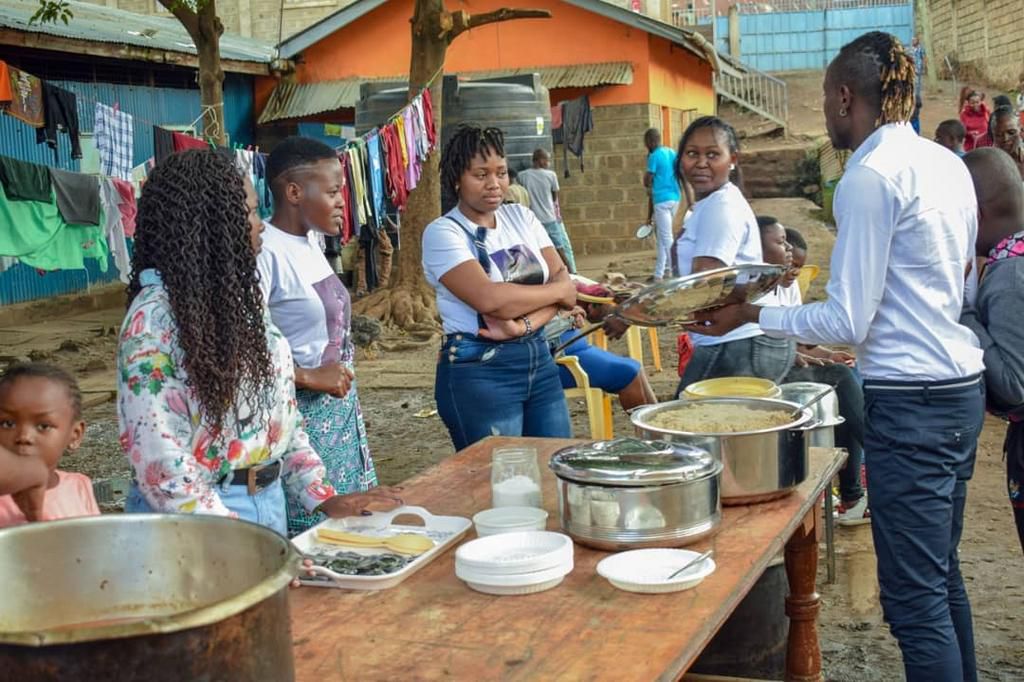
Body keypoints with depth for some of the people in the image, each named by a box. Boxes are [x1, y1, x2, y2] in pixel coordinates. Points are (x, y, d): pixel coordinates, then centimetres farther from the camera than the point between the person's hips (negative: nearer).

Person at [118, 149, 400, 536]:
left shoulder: (239, 297, 6)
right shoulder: (156, 319, -17)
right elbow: (162, 467, -21)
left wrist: (324, 498, 4)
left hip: (269, 504, 7)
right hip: (197, 518, -7)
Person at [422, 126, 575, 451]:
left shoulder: (521, 217, 10)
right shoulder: (442, 232, -8)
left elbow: (564, 281, 0)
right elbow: (489, 298, -22)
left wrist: (527, 323, -18)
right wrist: (557, 290, -8)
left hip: (539, 360, 6)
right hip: (477, 370, -6)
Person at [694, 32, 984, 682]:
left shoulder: (870, 177, -15)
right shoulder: (949, 164, 10)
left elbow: (848, 321, -16)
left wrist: (752, 316, -5)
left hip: (909, 398, -9)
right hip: (964, 385, 9)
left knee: (916, 596, -3)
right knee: (944, 577, 19)